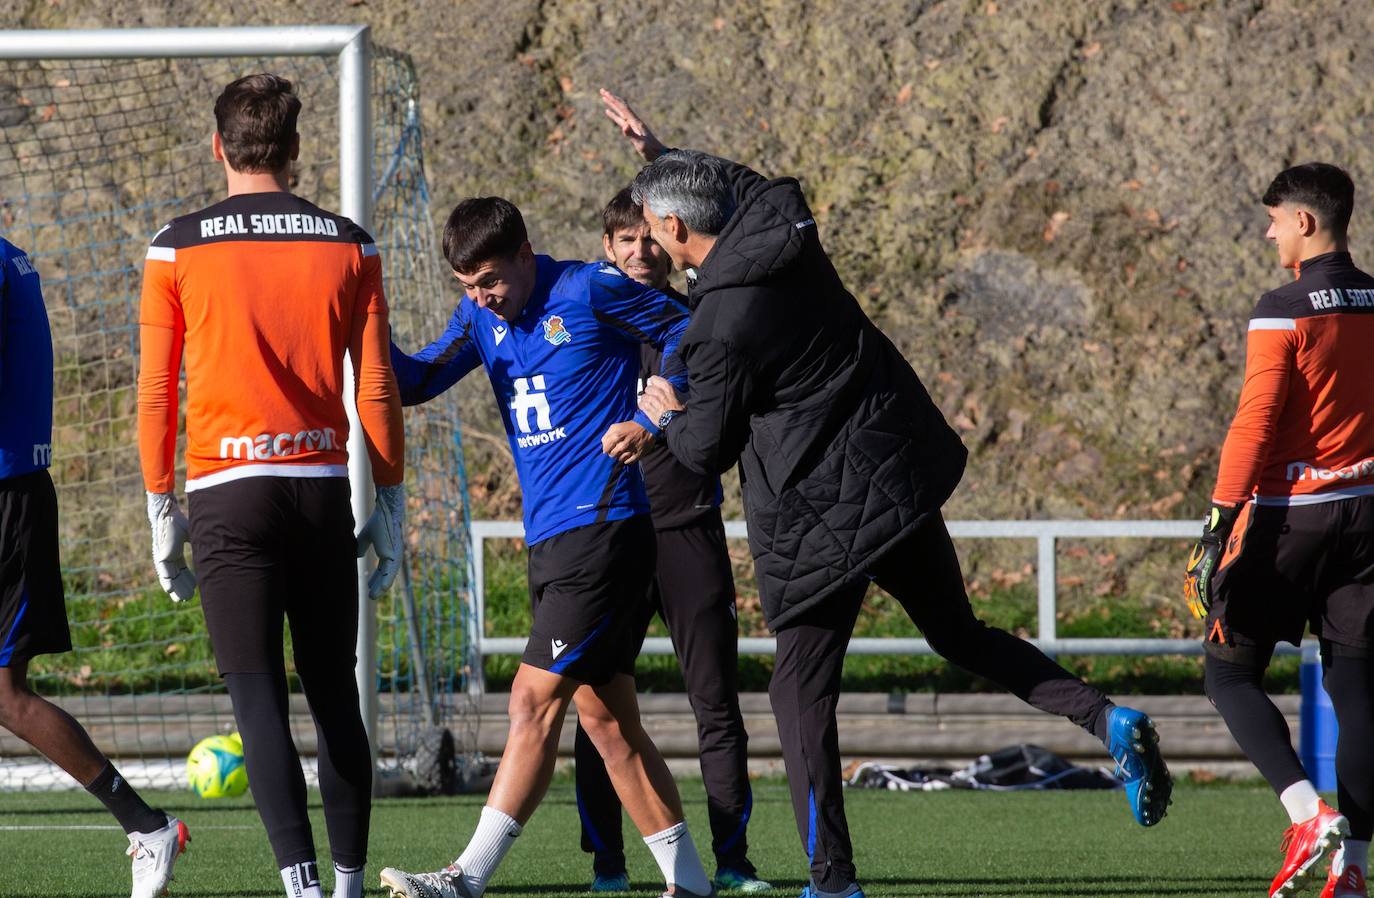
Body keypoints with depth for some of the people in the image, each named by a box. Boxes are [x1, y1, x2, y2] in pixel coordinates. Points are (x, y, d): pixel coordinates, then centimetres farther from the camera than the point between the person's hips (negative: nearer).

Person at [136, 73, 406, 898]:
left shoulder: (177, 249, 1)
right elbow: (378, 388, 6)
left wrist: (162, 512, 9)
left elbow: (156, 394, 2)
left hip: (227, 490, -2)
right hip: (322, 486, 2)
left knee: (260, 701, -5)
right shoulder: (349, 245, 6)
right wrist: (391, 505, 13)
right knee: (336, 699, 11)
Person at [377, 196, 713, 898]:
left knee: (535, 698, -13)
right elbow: (416, 382, 8)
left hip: (603, 524, -9)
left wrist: (651, 422, -15)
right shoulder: (481, 316, 13)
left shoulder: (590, 292, -8)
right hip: (550, 538, 9)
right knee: (607, 717, 9)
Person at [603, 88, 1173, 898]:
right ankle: (1107, 719, 4)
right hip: (905, 478, 8)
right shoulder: (781, 222, 3)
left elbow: (708, 451, -9)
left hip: (826, 512, -8)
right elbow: (734, 188, 31)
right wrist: (662, 155, 35)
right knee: (957, 631, 22)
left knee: (803, 690, 3)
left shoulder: (723, 324, -19)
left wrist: (668, 415, 12)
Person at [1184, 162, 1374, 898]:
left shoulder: (1283, 312, -11)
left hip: (1288, 513, -5)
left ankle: (1309, 816, -13)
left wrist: (1220, 524, -16)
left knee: (1230, 675, 6)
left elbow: (1254, 425, -16)